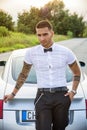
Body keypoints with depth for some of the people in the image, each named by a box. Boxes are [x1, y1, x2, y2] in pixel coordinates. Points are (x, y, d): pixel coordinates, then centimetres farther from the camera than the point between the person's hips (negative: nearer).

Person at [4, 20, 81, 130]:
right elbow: (23, 74, 17)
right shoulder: (31, 53, 2)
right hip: (43, 97, 0)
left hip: (61, 96, 1)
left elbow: (77, 73, 16)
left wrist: (73, 91, 4)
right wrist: (13, 94, 22)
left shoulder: (66, 52, 0)